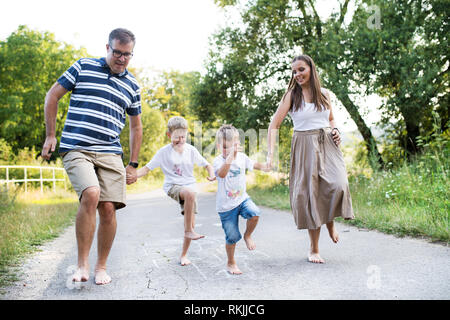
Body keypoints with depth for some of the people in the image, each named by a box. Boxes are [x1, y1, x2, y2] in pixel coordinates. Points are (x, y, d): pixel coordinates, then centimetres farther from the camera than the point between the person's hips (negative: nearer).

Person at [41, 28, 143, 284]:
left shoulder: (132, 85, 15)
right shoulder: (84, 67, 6)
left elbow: (136, 126, 23)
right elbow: (53, 96, 11)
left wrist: (133, 164, 18)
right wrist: (50, 136, 7)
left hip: (110, 154, 3)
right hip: (76, 149, -3)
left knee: (108, 208, -6)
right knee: (91, 195, -26)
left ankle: (102, 266, 13)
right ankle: (82, 264, -13)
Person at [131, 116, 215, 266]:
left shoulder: (191, 150, 3)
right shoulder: (163, 152, -3)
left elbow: (207, 165, 12)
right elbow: (147, 168, -2)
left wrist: (212, 175, -9)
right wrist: (134, 175, -21)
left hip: (190, 186, 3)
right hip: (172, 186, -3)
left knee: (191, 223, -2)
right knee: (190, 193, -38)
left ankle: (183, 255, 18)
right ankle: (188, 231, -28)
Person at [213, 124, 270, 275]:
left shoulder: (242, 157, 0)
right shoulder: (218, 161, -17)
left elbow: (255, 165, 14)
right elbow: (222, 174, -38)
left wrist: (265, 166, -9)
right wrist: (230, 155, -45)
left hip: (242, 198, 4)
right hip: (226, 205, -4)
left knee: (254, 214, -26)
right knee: (232, 236, 1)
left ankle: (248, 235, 6)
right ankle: (231, 263, 25)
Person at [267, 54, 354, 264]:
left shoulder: (324, 94, 10)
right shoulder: (291, 95, 1)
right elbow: (274, 125, -4)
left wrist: (335, 130, 4)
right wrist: (271, 153, -15)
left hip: (327, 145, 2)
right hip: (305, 148, -2)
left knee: (338, 185, -19)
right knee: (310, 192, -3)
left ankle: (331, 222, 13)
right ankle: (314, 249, 9)